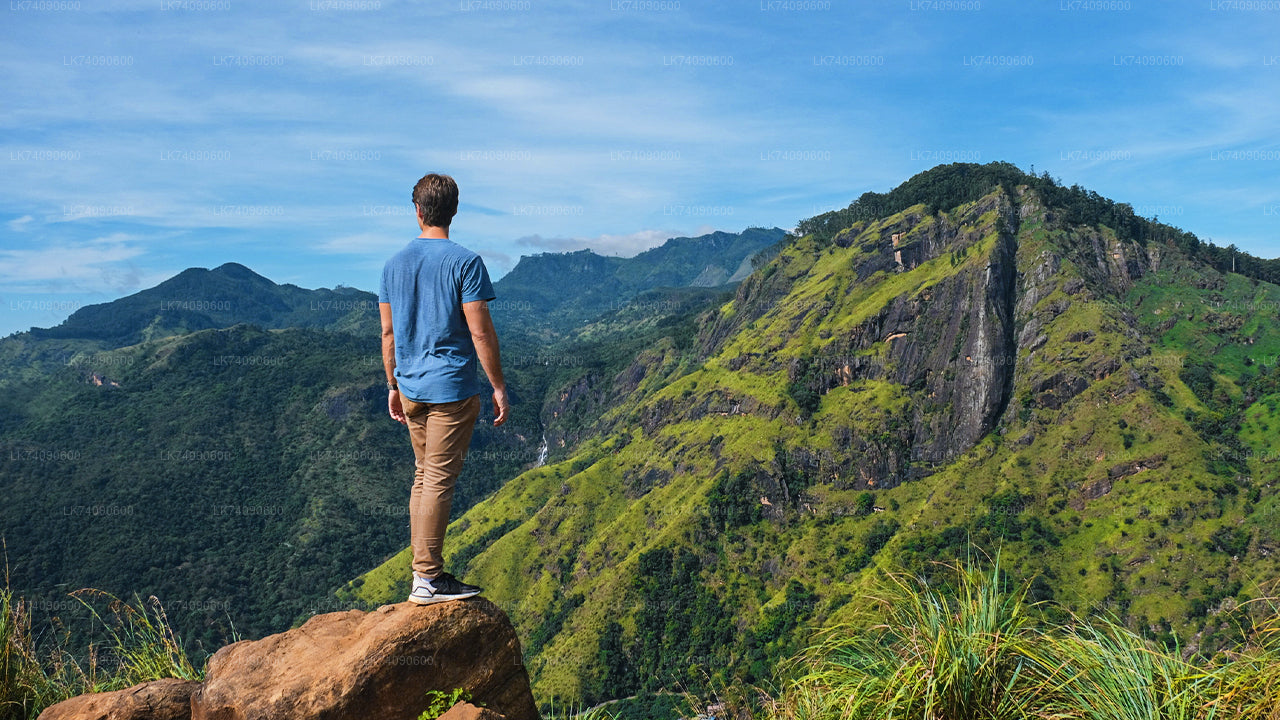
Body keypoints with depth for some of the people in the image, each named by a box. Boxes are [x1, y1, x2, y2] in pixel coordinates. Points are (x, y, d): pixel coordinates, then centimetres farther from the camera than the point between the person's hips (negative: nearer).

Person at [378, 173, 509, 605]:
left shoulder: (394, 264, 7)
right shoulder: (465, 262, -11)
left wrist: (393, 386, 19)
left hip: (411, 387, 6)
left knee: (424, 475, 16)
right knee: (440, 479, -2)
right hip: (452, 388, -6)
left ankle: (423, 570, 22)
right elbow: (481, 331, -13)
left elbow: (388, 332, 11)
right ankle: (429, 580, 2)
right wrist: (498, 386, -6)